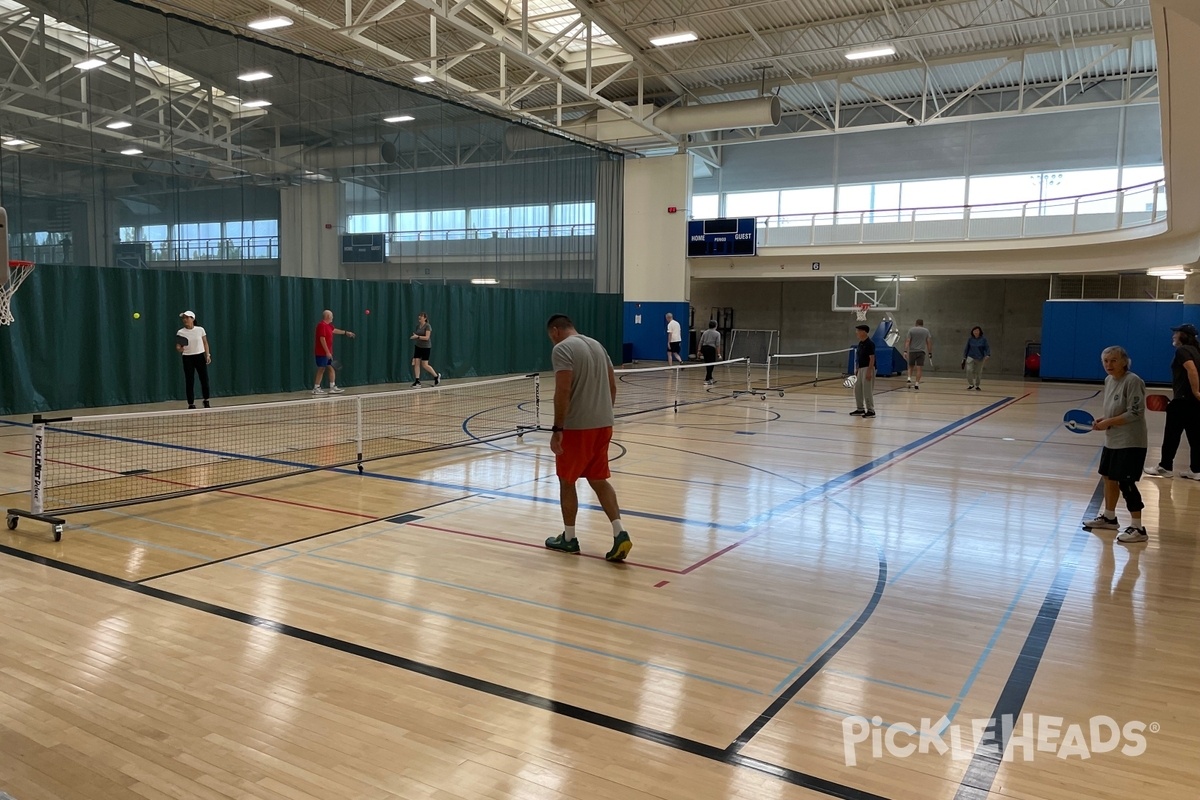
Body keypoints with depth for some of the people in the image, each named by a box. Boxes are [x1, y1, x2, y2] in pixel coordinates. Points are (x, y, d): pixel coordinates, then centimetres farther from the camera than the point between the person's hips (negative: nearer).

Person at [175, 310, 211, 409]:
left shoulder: (200, 330, -1)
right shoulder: (180, 332, -3)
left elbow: (205, 343, 7)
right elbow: (178, 348, -4)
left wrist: (208, 355, -1)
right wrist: (180, 349, -26)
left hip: (200, 356, 1)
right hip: (188, 358, -1)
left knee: (204, 379, 4)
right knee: (189, 382, -1)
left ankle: (206, 402, 23)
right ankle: (191, 404, 7)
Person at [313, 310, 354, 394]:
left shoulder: (328, 325, 13)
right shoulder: (322, 325, -17)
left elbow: (335, 330, 35)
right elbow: (322, 339, -23)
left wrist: (346, 332, 42)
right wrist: (327, 352, -23)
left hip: (327, 353, 10)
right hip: (322, 353, -10)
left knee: (331, 369, 9)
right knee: (321, 370, -4)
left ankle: (333, 387, 12)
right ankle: (316, 389, 3)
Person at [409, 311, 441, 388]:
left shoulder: (427, 326, -13)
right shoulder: (418, 326, 8)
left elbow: (427, 337, -22)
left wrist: (417, 336, -29)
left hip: (426, 347, -7)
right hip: (418, 346, 7)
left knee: (424, 365, -4)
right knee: (416, 363, -4)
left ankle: (436, 376, 18)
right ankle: (417, 382, -3)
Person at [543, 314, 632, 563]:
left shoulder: (562, 349, -11)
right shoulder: (597, 345, 14)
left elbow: (563, 391, -20)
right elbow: (612, 386, 15)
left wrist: (557, 429, -17)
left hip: (577, 427, -7)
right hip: (603, 424, 7)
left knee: (567, 481, 9)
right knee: (598, 480, 14)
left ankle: (568, 539, 20)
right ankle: (620, 533, 2)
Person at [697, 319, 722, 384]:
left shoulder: (705, 332, 10)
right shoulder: (717, 333, -4)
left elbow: (701, 342, 9)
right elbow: (717, 345, -9)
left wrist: (699, 351, 13)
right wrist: (718, 353, -7)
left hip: (704, 348, 6)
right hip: (711, 349, -6)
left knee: (708, 365, 16)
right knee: (710, 365, 1)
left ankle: (710, 379, 28)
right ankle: (707, 380, -3)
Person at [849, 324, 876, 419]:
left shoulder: (869, 344, -15)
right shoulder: (860, 343, 12)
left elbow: (872, 358, -17)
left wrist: (869, 371, -21)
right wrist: (857, 369, 17)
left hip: (867, 369, -9)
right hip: (861, 369, 9)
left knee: (867, 390, -6)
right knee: (857, 389, 11)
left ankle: (871, 411, 1)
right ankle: (860, 409, 19)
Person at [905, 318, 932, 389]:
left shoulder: (911, 330, 4)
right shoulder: (926, 331, 6)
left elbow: (908, 341, -5)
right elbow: (928, 343, 4)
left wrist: (905, 351, -9)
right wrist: (930, 353, 9)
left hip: (912, 351, 0)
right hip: (921, 352, 0)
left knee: (911, 366, 16)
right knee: (919, 368, 0)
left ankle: (909, 378, -4)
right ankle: (917, 383, -4)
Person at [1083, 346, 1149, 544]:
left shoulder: (1133, 381, -17)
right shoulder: (1108, 381, 9)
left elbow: (1135, 413, -22)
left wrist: (1109, 423, -19)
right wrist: (1103, 420, 2)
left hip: (1131, 442, -9)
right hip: (1112, 440, 9)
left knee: (1125, 482, -7)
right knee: (1108, 477, 18)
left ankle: (1137, 528, 2)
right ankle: (1109, 517, 35)